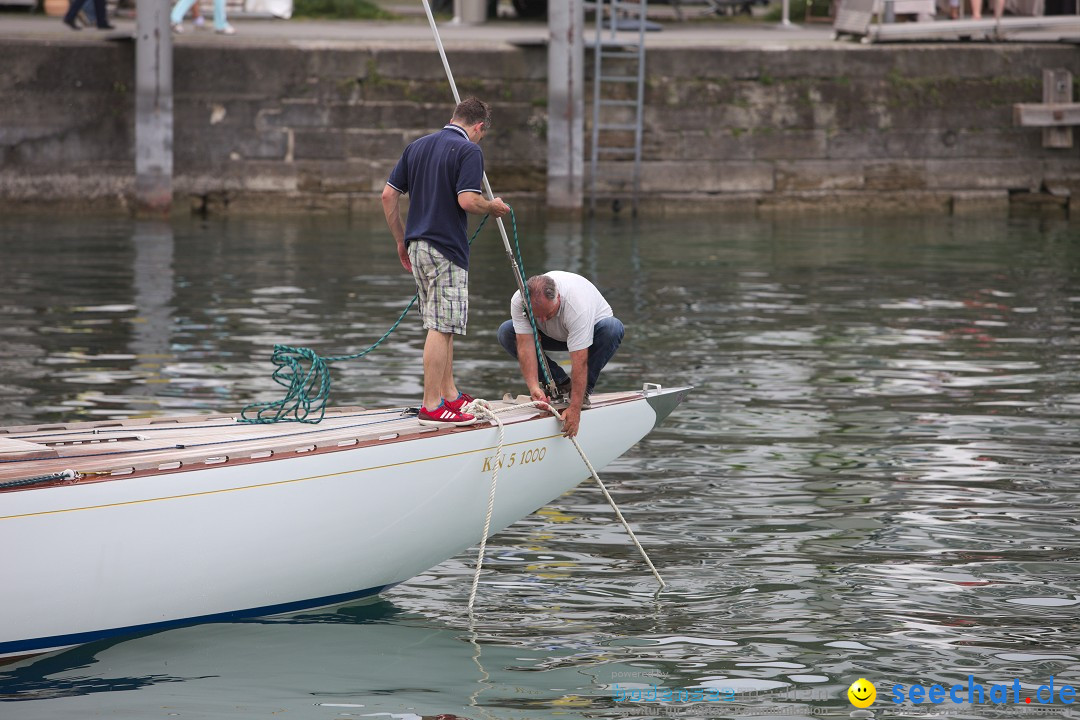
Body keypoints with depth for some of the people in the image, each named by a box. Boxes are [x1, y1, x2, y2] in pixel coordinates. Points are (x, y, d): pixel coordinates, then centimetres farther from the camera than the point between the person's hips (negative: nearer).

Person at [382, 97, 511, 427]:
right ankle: (432, 406, -6)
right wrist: (493, 207, -1)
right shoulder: (469, 151, -10)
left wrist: (401, 241, 18)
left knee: (443, 325, 18)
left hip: (418, 245, 8)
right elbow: (467, 200, -22)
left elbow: (388, 195, 11)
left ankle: (449, 394, 24)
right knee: (442, 328, -5)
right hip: (446, 250, -8)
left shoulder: (417, 146, 13)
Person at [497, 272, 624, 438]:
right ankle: (560, 383, -6)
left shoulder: (578, 306, -43)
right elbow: (525, 346, -32)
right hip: (554, 335, 4)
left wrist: (575, 409, -46)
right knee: (506, 333, -20)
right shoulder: (518, 302, -31)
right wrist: (534, 388, -46)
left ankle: (584, 390, -17)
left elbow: (579, 362, -43)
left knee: (612, 328, -39)